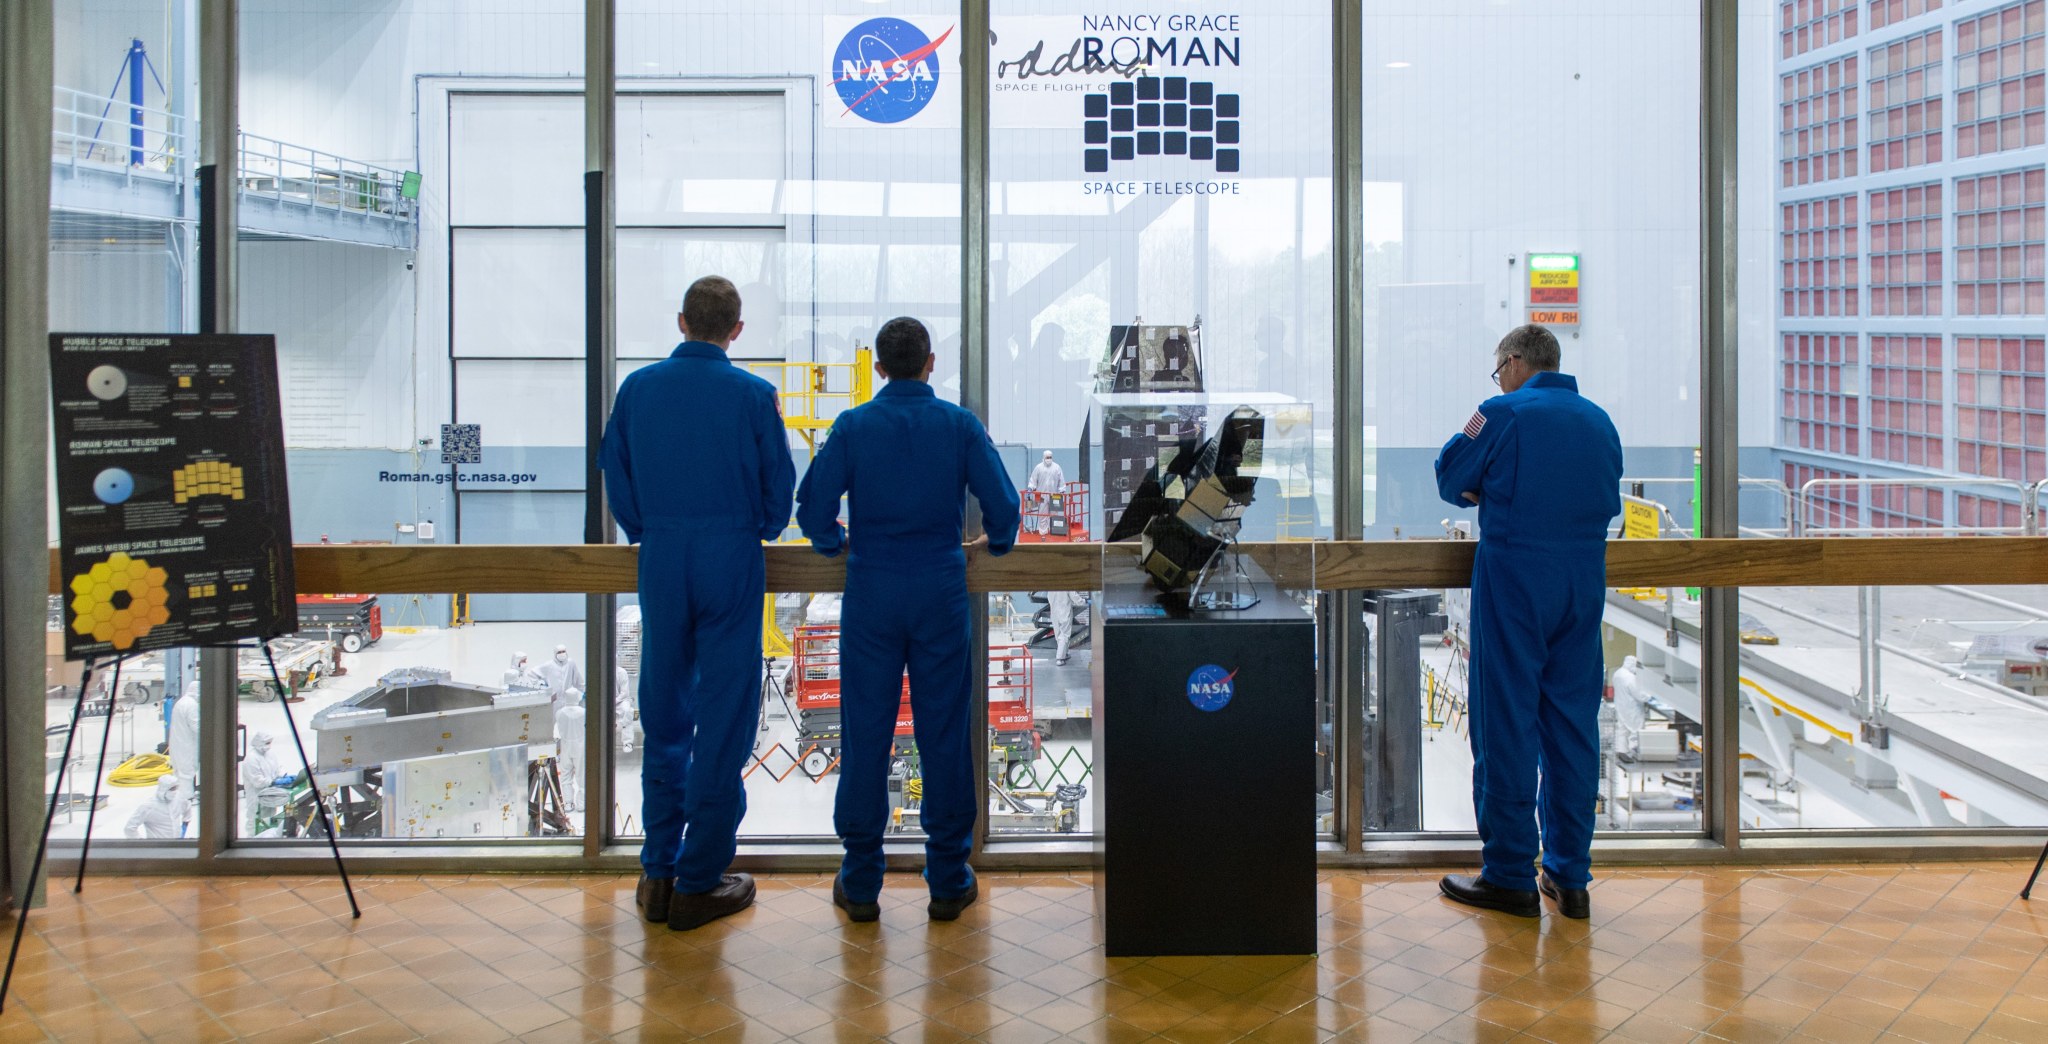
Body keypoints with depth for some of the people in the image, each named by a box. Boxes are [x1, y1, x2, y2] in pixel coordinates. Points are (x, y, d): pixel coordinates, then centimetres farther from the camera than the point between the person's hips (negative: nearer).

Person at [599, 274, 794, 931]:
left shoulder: (638, 388, 3)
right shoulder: (752, 395, -5)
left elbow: (614, 473, 9)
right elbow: (780, 484, 2)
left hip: (661, 560, 3)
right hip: (732, 559, -3)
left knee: (664, 714, 12)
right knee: (724, 717, 3)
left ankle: (658, 873, 17)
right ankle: (699, 882, 6)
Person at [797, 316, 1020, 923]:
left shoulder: (853, 426, -1)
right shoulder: (960, 425, -1)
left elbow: (812, 505, -5)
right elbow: (1002, 504, -4)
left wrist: (833, 544, 15)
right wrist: (995, 542, 16)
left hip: (871, 593, 0)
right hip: (941, 592, 0)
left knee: (865, 734, 5)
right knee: (943, 732, 6)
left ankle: (861, 884, 11)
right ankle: (948, 882, 13)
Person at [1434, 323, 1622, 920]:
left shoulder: (1502, 414, -7)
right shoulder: (1600, 421, 11)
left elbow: (1451, 480, 0)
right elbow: (1609, 501, 18)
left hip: (1513, 581, -5)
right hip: (1585, 582, 6)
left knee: (1507, 725, 1)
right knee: (1573, 724, 9)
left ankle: (1509, 876, 6)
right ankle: (1570, 876, 15)